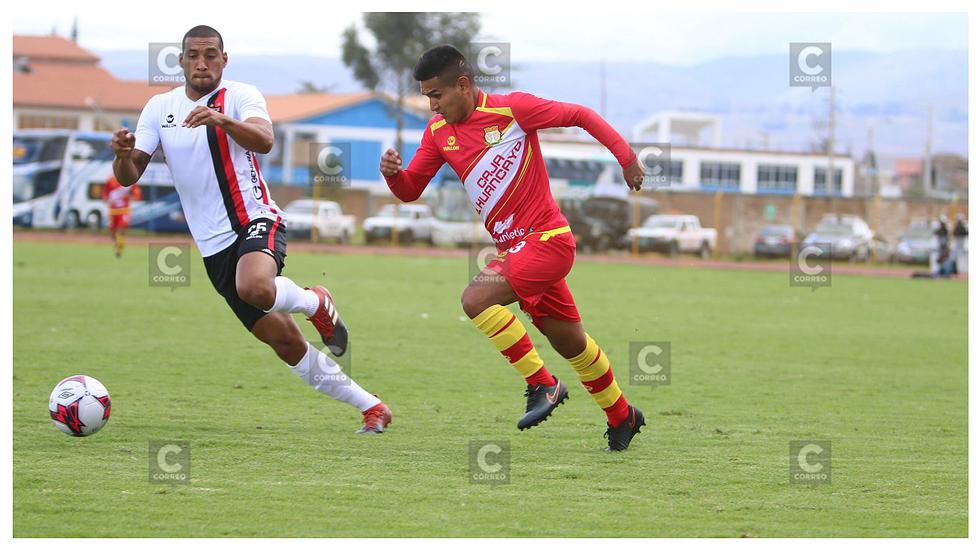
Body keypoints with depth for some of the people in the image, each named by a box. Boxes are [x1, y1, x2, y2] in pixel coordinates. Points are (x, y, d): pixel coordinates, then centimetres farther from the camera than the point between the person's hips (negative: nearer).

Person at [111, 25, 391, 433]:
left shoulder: (240, 96, -3)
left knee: (254, 288, -38)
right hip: (213, 246, 4)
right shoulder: (159, 108, 8)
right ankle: (371, 408, 15)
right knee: (286, 344, 2)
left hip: (254, 220, -4)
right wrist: (123, 155, -21)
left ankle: (315, 303, -4)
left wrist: (222, 120, -41)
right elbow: (128, 177, 2)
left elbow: (264, 141, -23)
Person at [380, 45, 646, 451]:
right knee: (571, 344, 16)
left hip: (546, 238, -7)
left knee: (477, 298, -26)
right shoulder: (438, 132, 5)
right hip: (515, 248, 7)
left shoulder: (511, 109, -14)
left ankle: (542, 384, -13)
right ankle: (622, 417, 34)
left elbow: (580, 115, -6)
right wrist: (392, 172, -14)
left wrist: (626, 157, -10)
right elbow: (410, 190, 9)